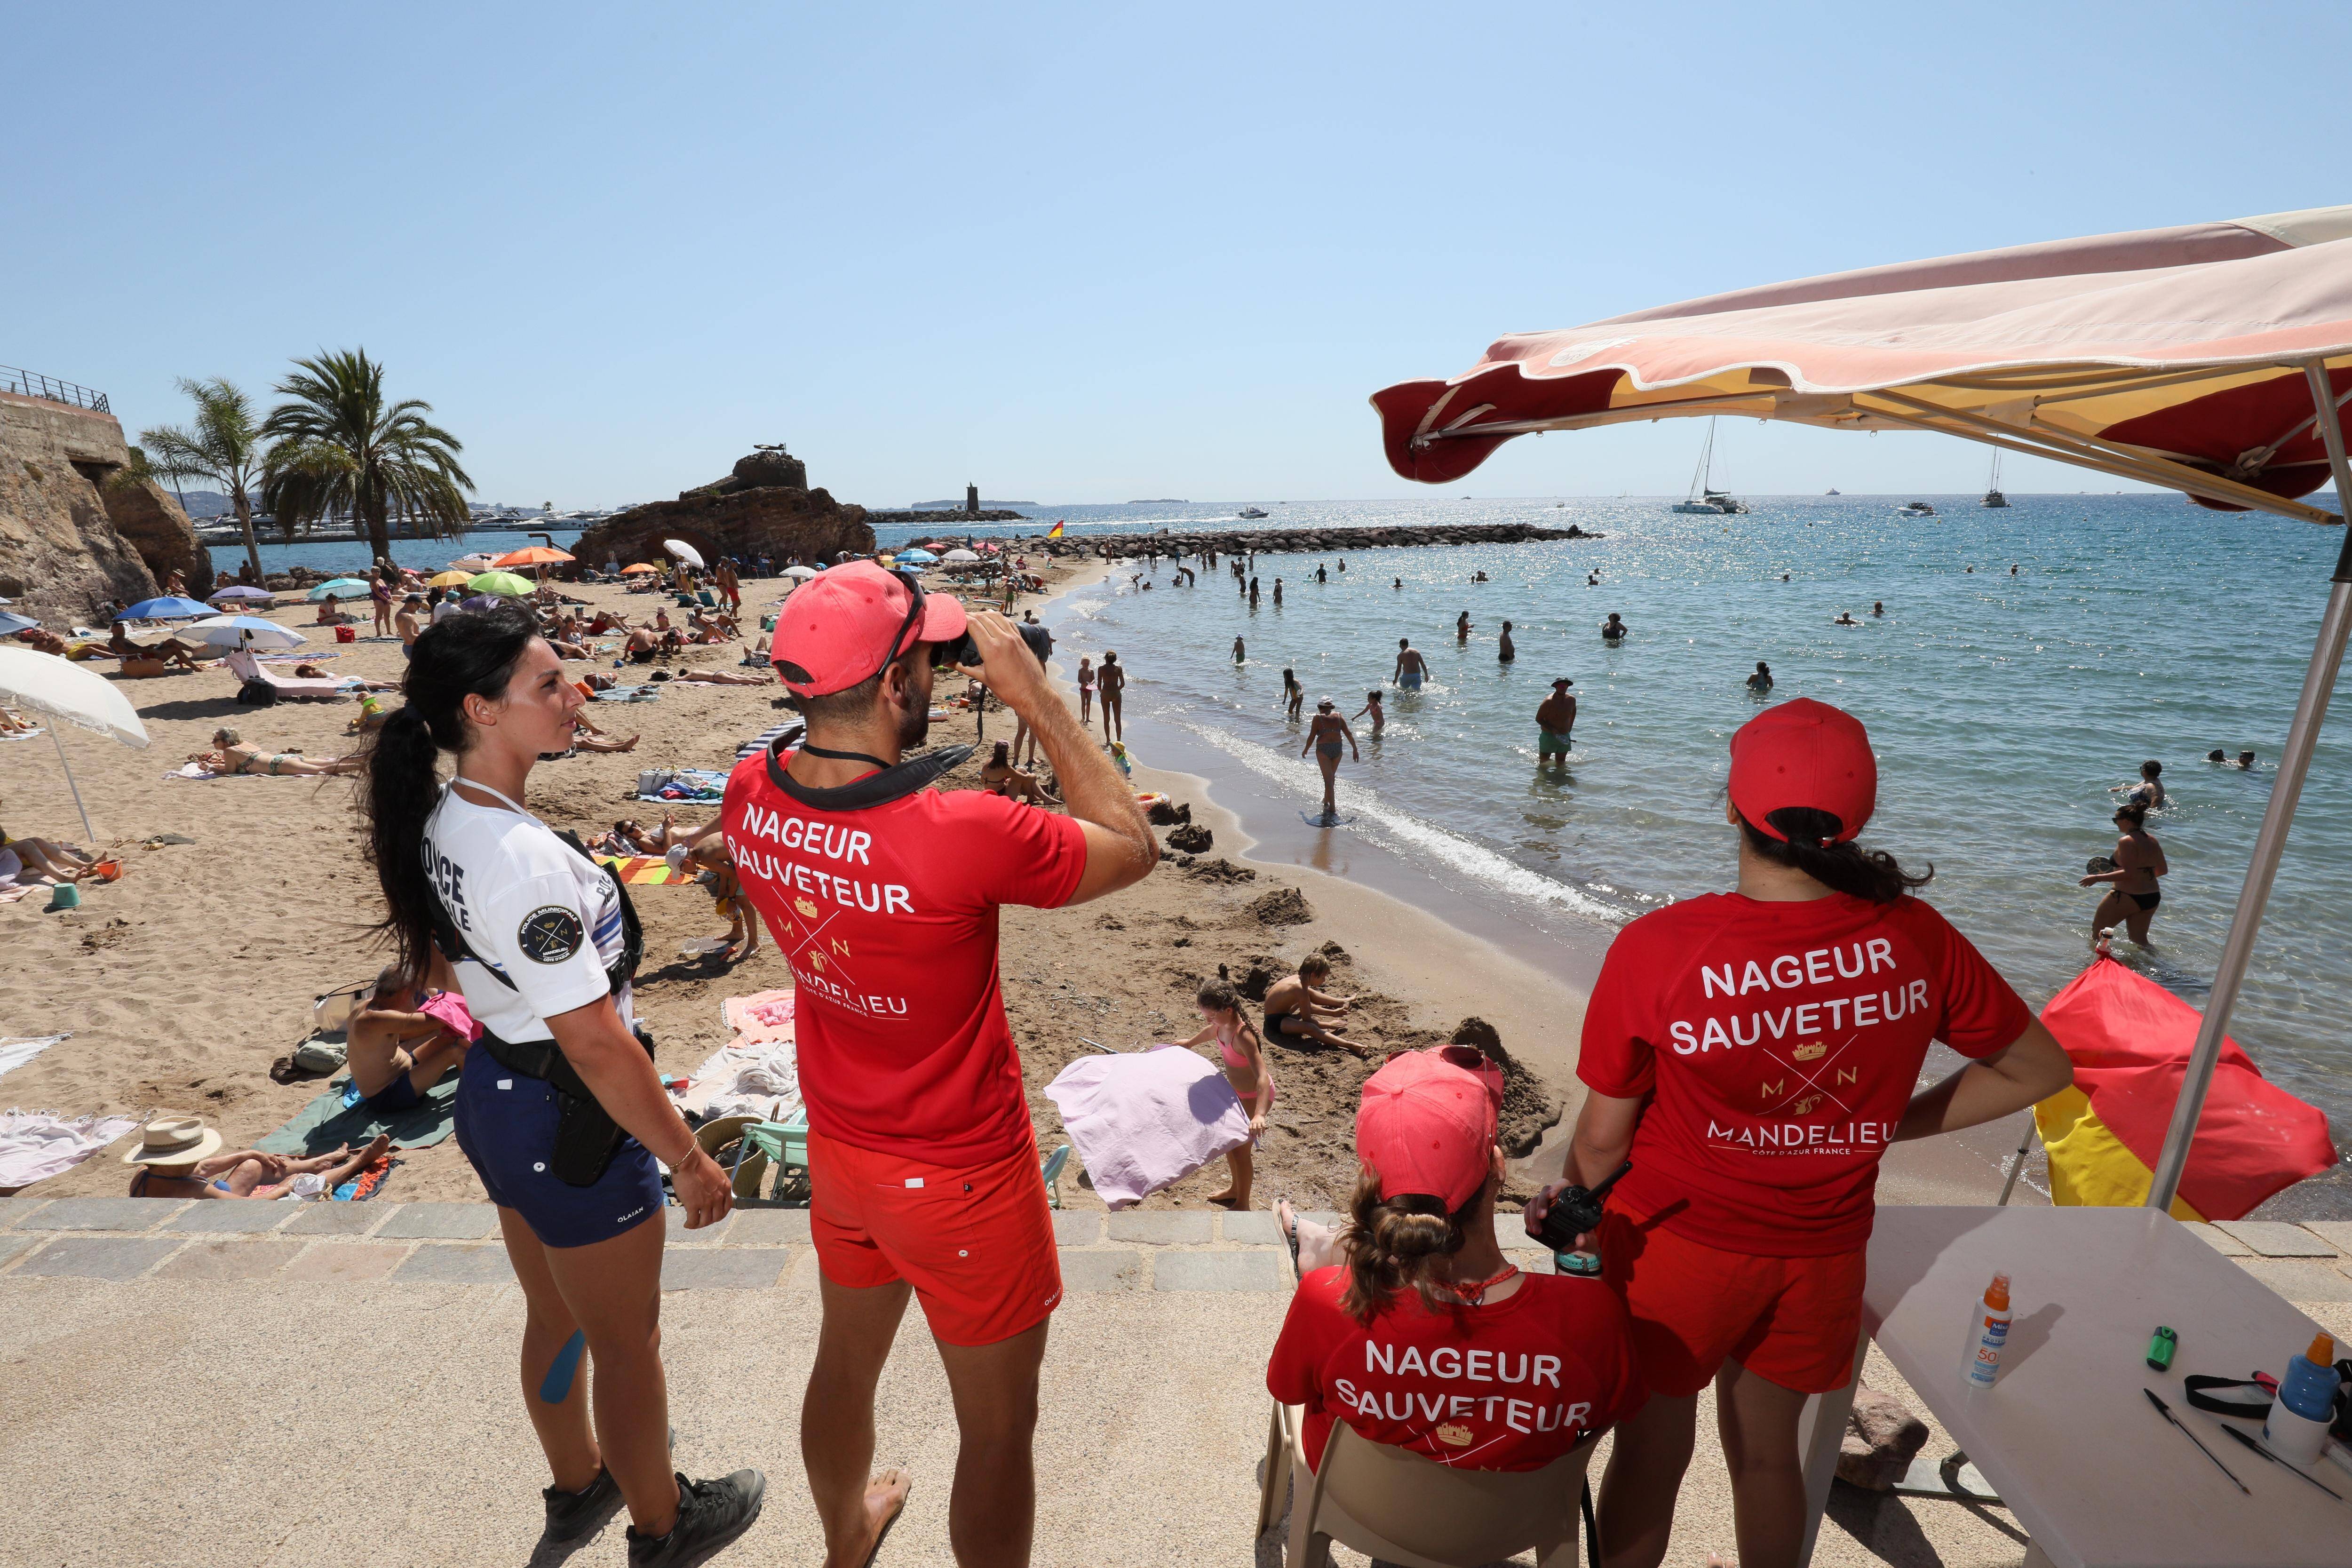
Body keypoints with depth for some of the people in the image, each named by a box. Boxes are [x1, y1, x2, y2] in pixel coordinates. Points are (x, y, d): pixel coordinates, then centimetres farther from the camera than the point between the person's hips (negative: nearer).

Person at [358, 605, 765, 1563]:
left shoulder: (439, 824, -3)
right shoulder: (526, 858, -31)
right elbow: (597, 1045, -28)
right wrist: (689, 1159, -18)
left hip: (492, 1096, 9)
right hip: (571, 1125, -9)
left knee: (554, 1320, 29)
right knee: (627, 1344, 16)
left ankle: (577, 1484, 54)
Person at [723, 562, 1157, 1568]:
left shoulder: (747, 797, -14)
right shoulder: (965, 837, -35)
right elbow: (1134, 848, -19)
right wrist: (1034, 695, -21)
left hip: (839, 1152, 8)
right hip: (960, 1182, -7)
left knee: (846, 1363, 32)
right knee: (999, 1426, 18)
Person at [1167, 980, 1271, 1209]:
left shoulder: (1243, 1035, -36)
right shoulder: (1220, 1027, -11)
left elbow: (1263, 1076, -43)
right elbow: (1208, 1032, 15)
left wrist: (1259, 1114, -54)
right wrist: (1188, 1043, 32)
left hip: (1255, 1096, -9)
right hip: (1236, 1091, 9)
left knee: (1240, 1149, 4)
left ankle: (1243, 1204, 25)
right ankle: (1235, 1189, 45)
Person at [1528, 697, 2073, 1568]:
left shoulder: (1655, 948, -26)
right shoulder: (1914, 939, -14)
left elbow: (1601, 1140, -16)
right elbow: (2040, 1069, 3)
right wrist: (1888, 1126, 7)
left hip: (1677, 1245, -3)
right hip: (1821, 1253, 3)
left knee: (1650, 1454, 20)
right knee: (1767, 1451, 27)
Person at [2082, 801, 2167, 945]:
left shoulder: (2126, 841, -18)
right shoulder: (2152, 840, 7)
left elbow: (2128, 873, -24)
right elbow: (2163, 870, 14)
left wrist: (2097, 878, -21)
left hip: (2127, 898, -8)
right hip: (2152, 898, 8)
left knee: (2097, 929, 11)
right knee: (2139, 940, 17)